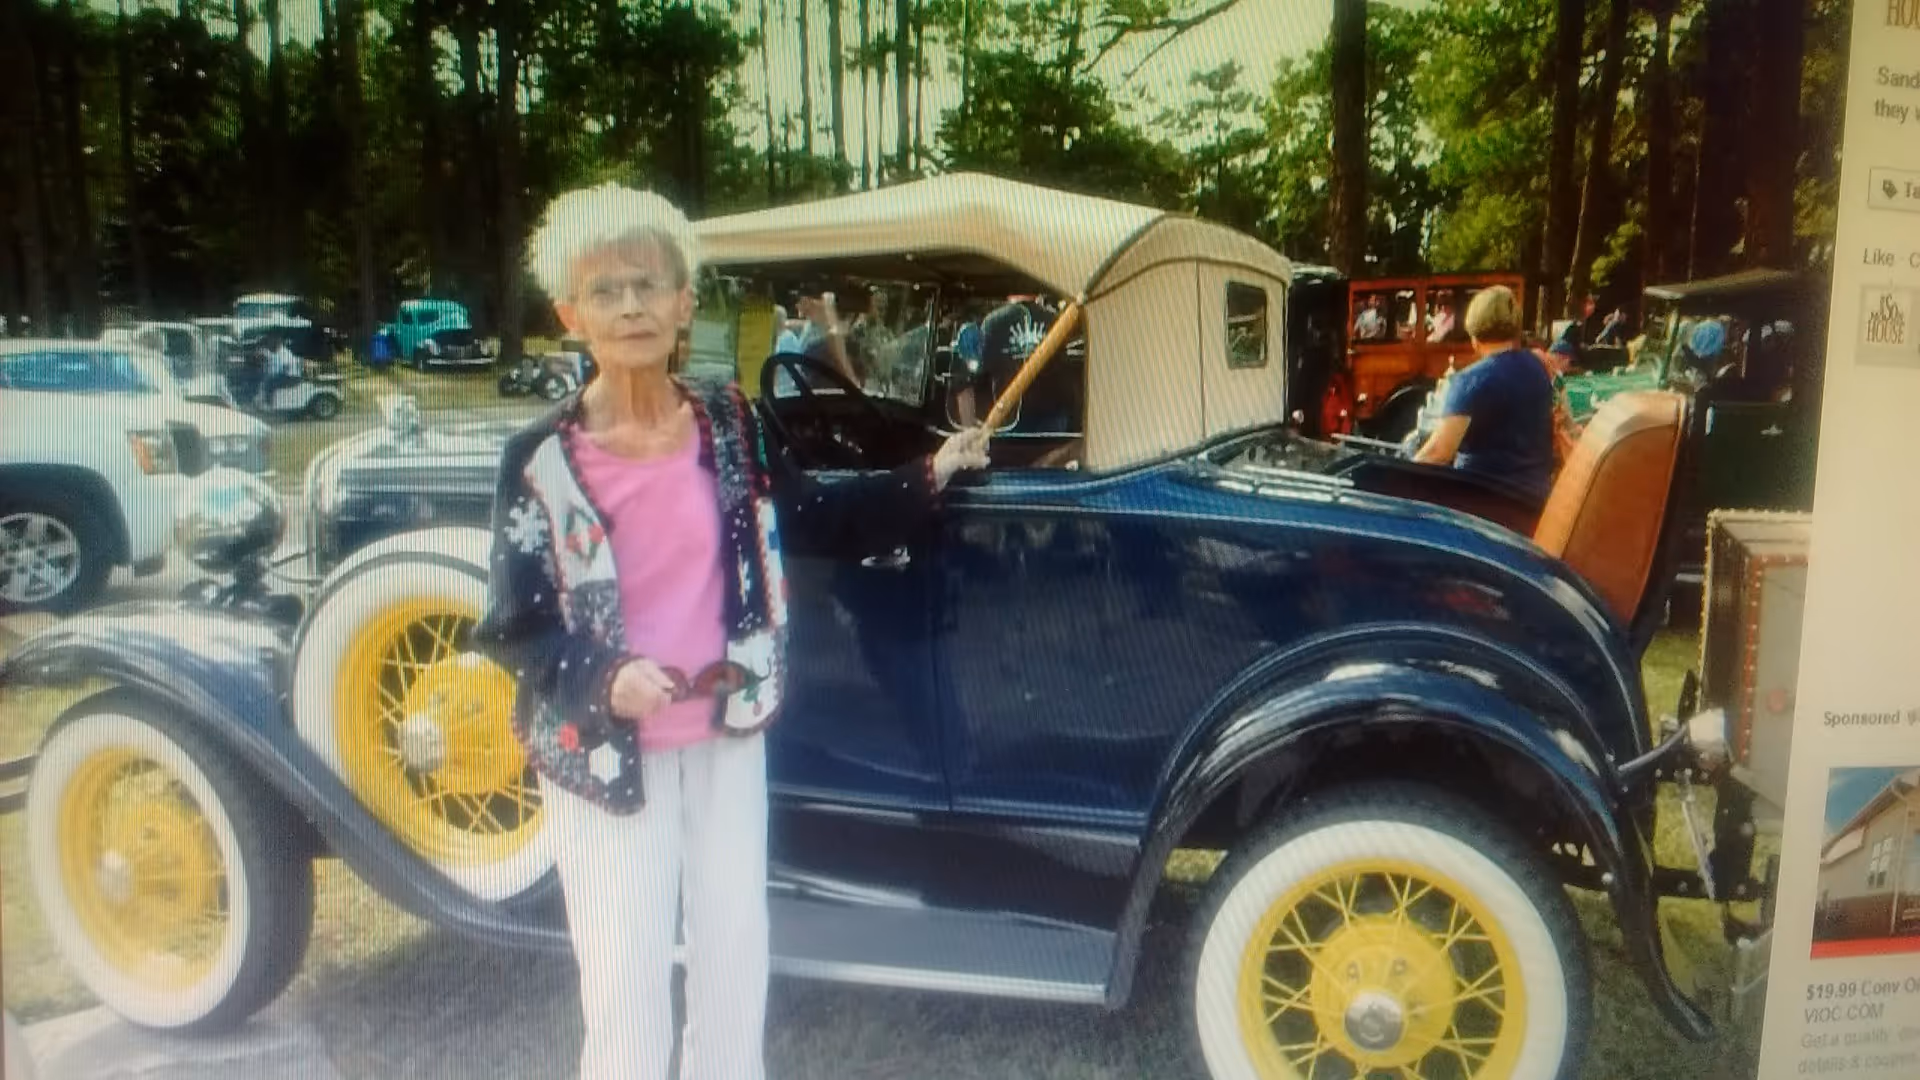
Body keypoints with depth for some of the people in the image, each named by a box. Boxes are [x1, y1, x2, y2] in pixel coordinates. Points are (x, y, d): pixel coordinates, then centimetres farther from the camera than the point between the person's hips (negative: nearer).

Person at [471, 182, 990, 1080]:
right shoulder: (541, 461, -14)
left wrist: (928, 477, 4)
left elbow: (816, 521, 9)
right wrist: (604, 679, -27)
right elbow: (510, 628, -10)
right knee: (624, 981, 7)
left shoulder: (732, 424, -5)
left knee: (735, 949, 20)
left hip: (725, 732, 4)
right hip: (607, 749, -3)